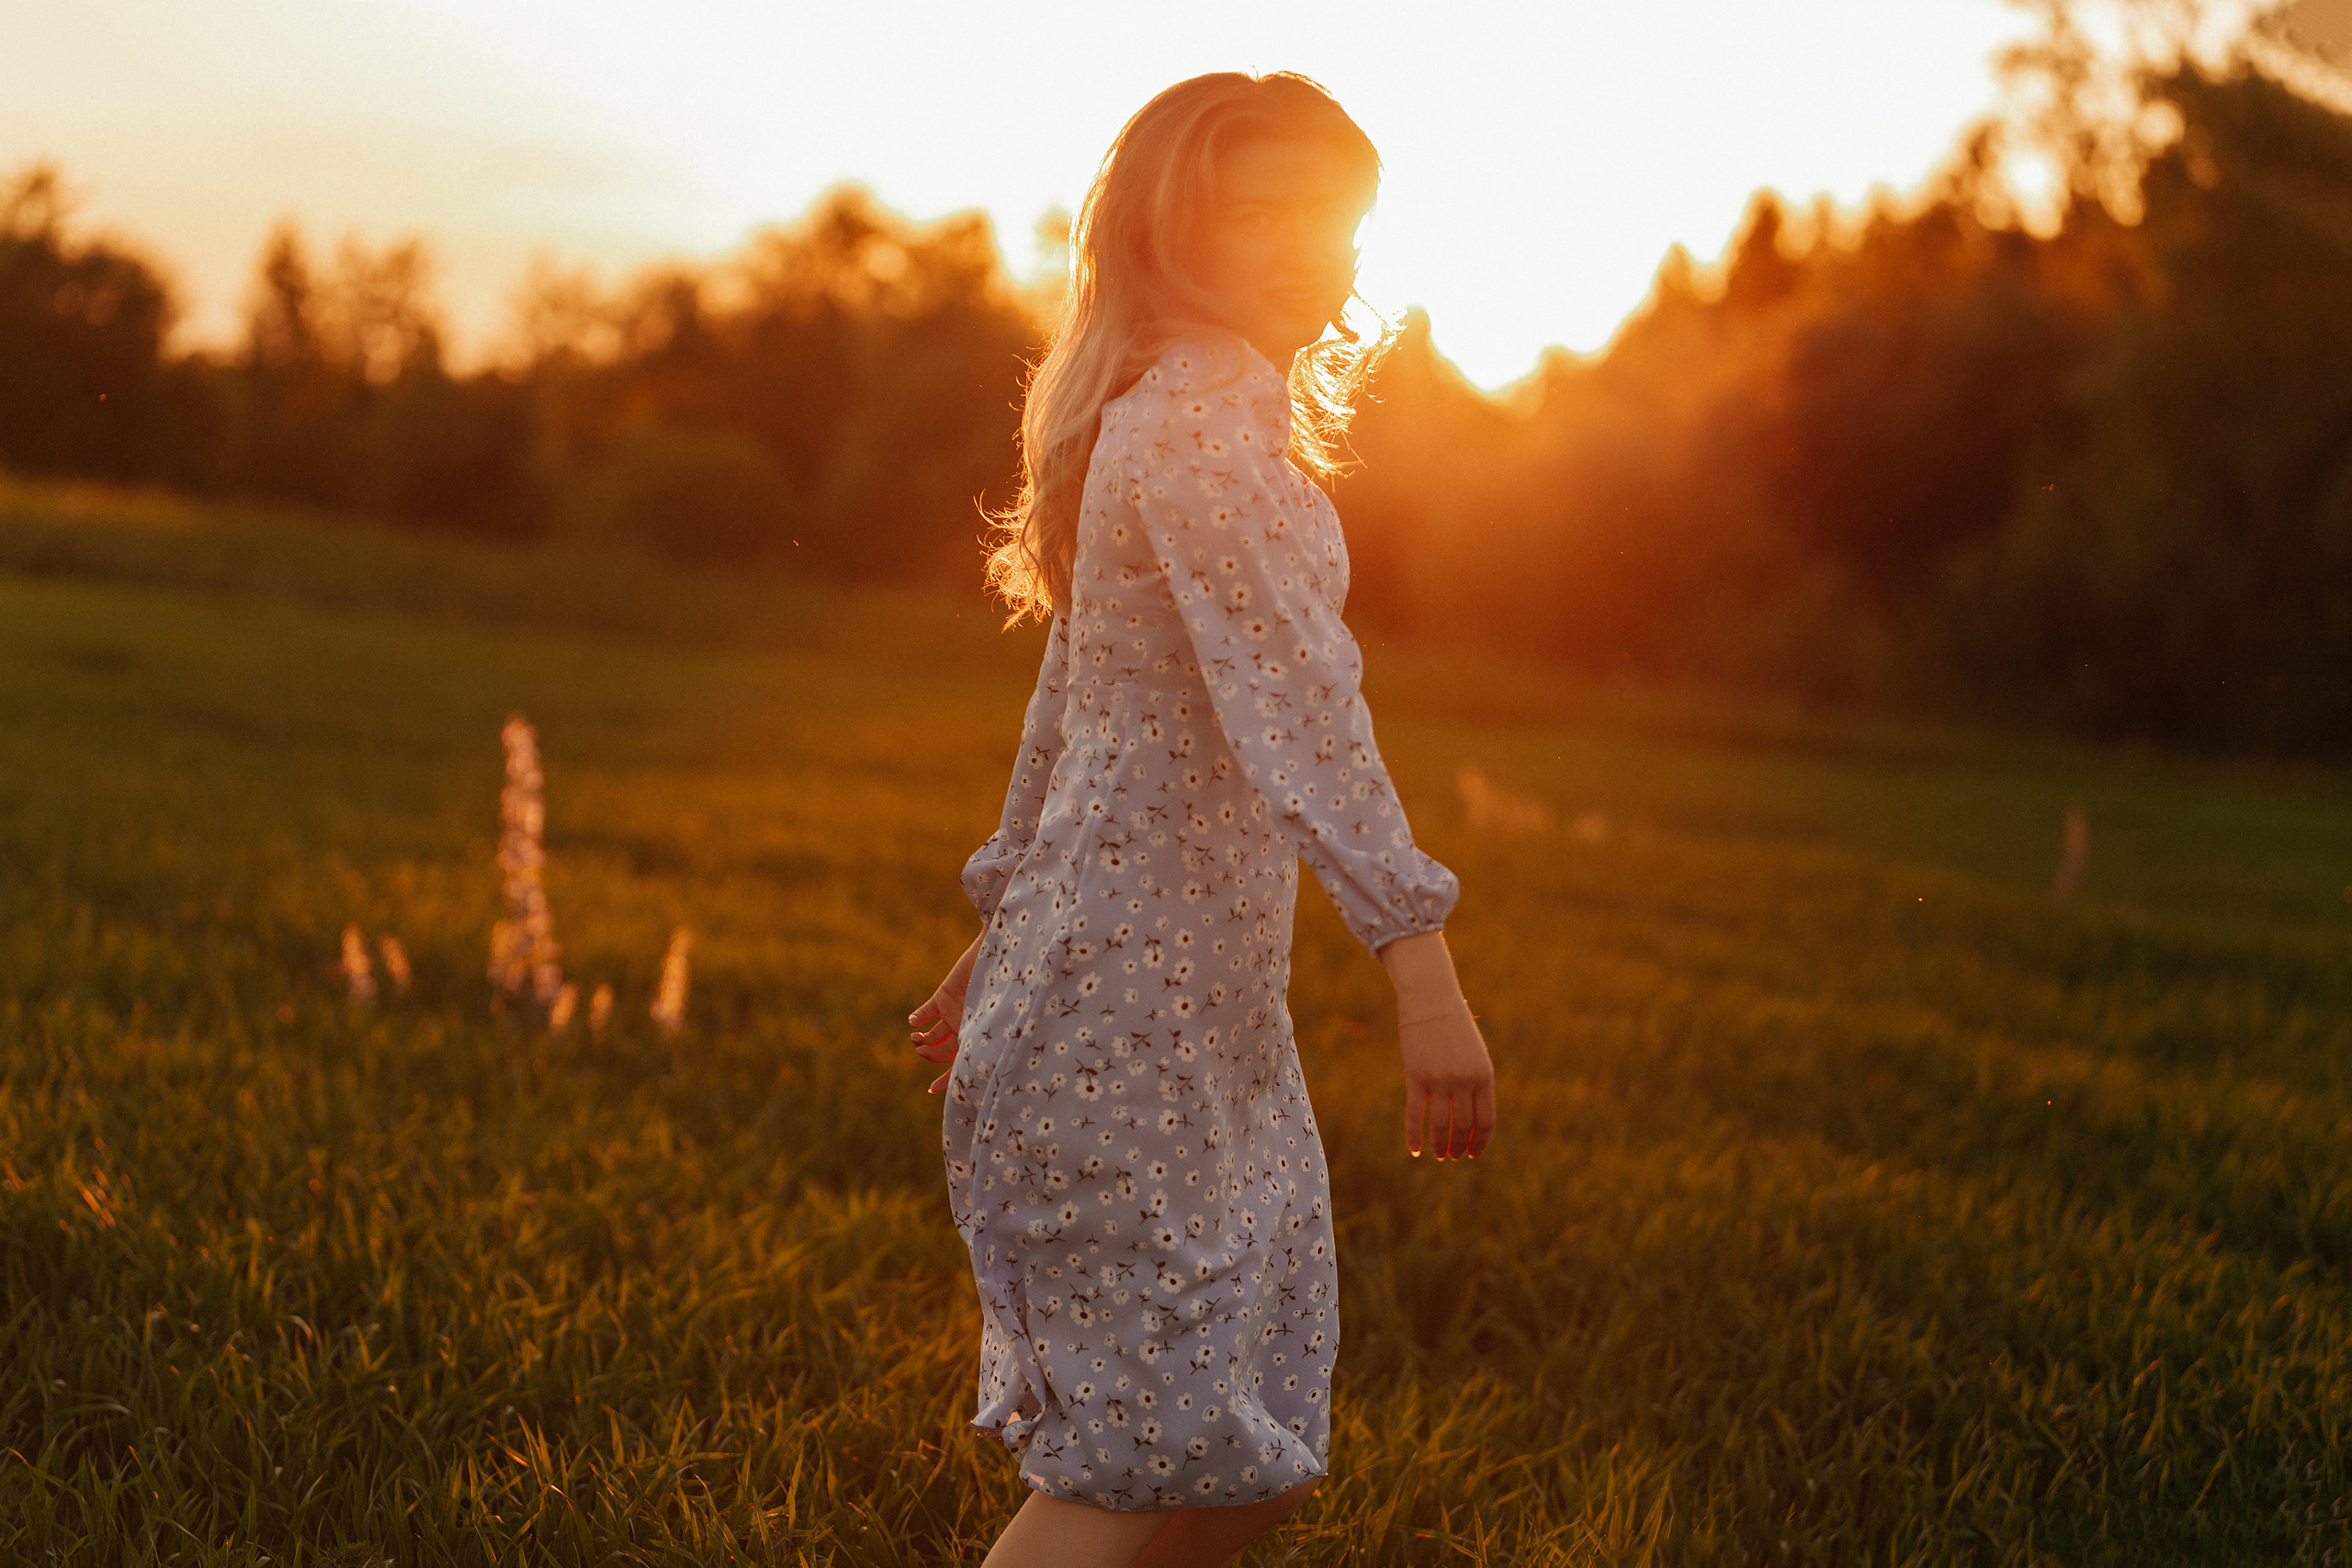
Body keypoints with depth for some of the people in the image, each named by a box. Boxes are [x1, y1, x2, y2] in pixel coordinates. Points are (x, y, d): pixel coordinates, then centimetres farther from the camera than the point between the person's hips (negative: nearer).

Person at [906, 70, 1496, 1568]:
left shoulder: (1172, 417, 18)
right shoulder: (1200, 426, -14)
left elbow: (1072, 694, 23)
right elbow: (1298, 705, -24)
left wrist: (1002, 934, 28)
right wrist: (1424, 972, -30)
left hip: (1203, 1001, 10)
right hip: (1135, 1004, -10)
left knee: (1256, 1447, 12)